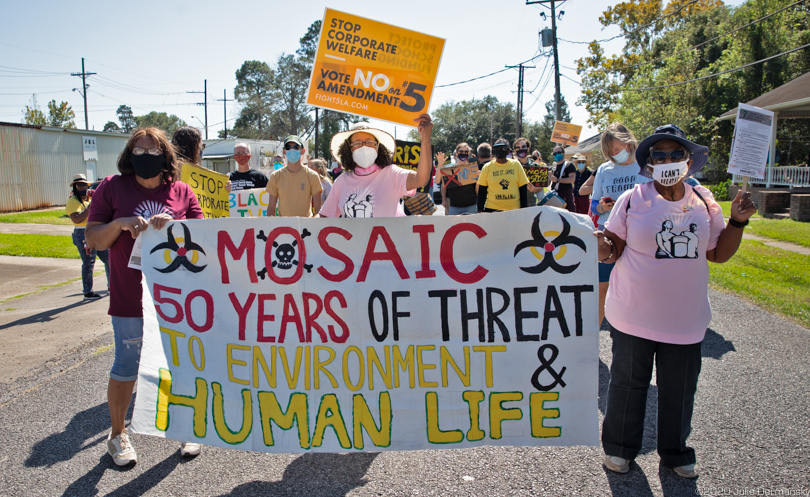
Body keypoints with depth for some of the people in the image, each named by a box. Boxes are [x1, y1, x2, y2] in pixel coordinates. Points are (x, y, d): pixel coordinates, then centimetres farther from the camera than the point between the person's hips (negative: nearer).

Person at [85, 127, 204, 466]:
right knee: (126, 367, 9)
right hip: (130, 297, -1)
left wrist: (175, 224, -19)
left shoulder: (182, 192, 3)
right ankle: (117, 434, 31)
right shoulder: (112, 187, 1)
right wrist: (120, 223, -18)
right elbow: (94, 240, 0)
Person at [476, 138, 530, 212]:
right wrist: (480, 211, 1)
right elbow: (481, 191, 7)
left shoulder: (516, 165, 5)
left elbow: (523, 189, 6)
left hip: (514, 209, 1)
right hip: (492, 209, -1)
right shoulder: (487, 167, 4)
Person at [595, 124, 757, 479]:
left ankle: (675, 451, 39)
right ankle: (619, 446, 33)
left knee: (680, 390, 15)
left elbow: (718, 254, 9)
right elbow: (611, 250, -7)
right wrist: (603, 246, -29)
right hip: (633, 316, -3)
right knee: (628, 383, 11)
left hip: (684, 317, 3)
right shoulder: (633, 199, -7)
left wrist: (737, 222, -5)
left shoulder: (704, 202, 2)